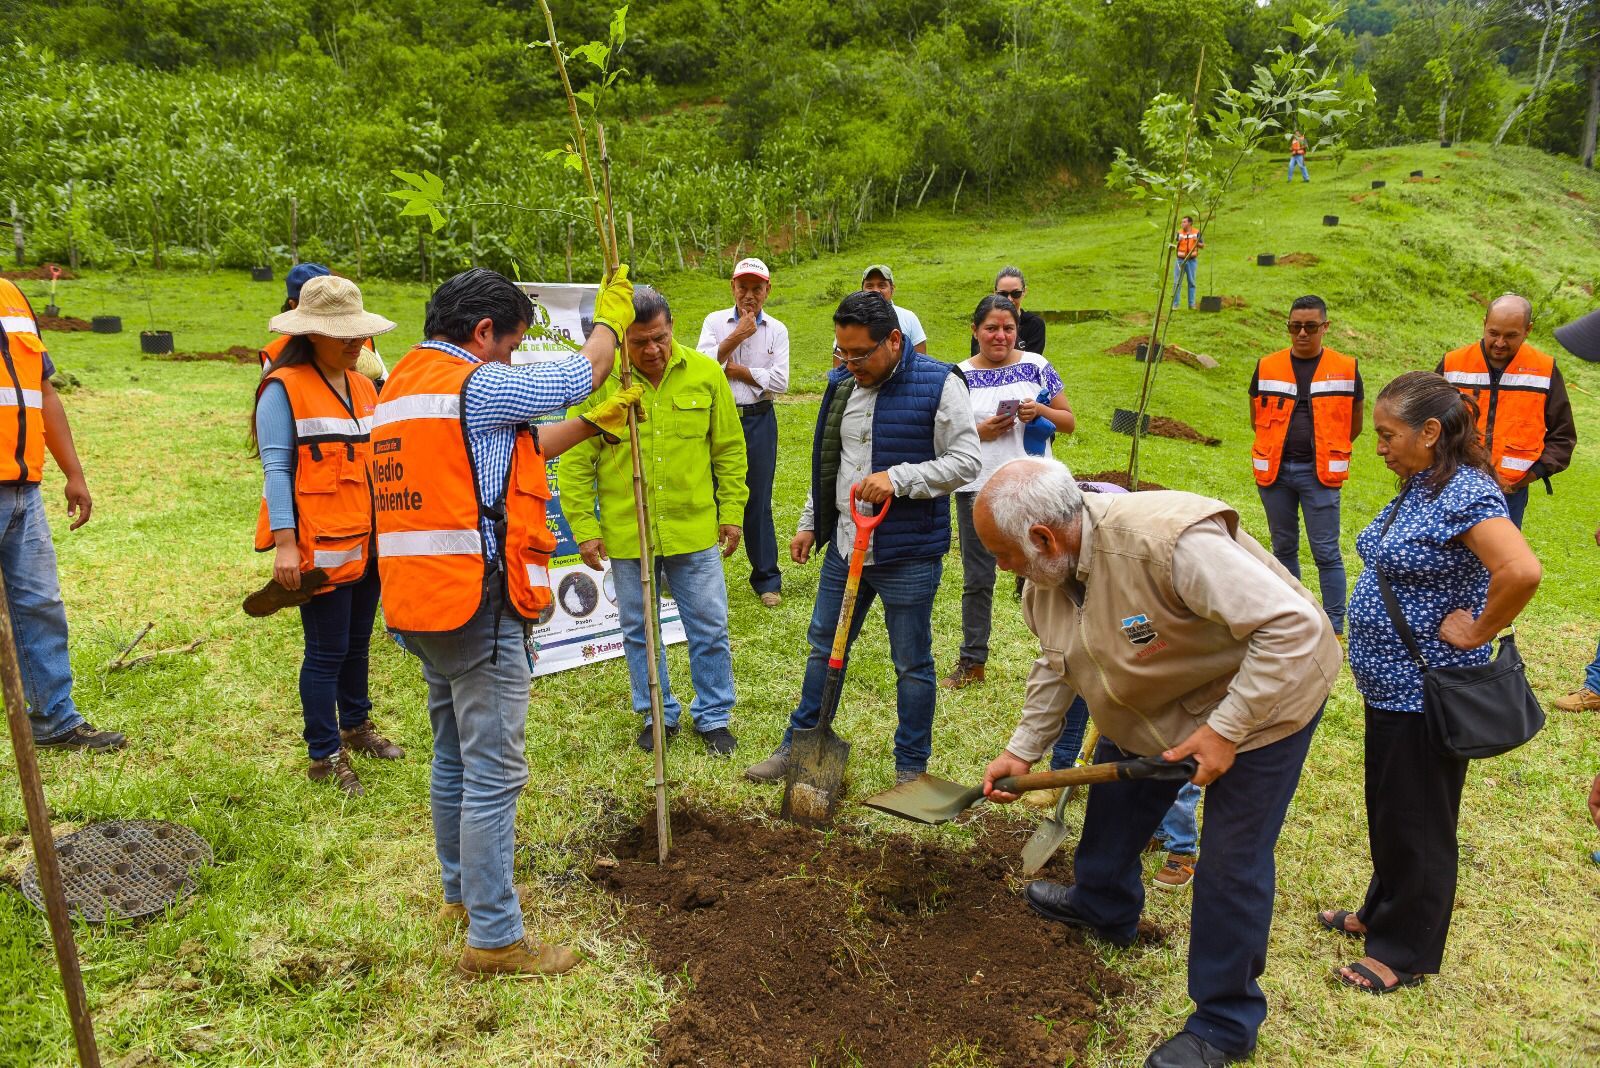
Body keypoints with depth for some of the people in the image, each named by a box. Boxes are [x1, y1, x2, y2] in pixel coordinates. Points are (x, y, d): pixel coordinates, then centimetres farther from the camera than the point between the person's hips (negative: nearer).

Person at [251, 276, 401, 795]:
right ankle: (324, 756, 13)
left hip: (368, 541, 7)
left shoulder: (363, 386, 13)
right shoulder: (284, 388, -9)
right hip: (322, 546, -7)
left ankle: (355, 727, 37)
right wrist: (284, 544, -19)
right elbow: (277, 469, -13)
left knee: (357, 642, 19)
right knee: (327, 651, 1)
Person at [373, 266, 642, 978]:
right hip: (478, 606, -10)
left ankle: (462, 892, 37)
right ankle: (493, 939, 6)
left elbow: (524, 448, 22)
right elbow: (583, 370, -1)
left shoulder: (402, 386, 16)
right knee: (494, 772, -3)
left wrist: (595, 424, 26)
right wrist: (611, 315, 18)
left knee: (454, 755, 22)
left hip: (421, 601, 10)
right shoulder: (474, 385, -15)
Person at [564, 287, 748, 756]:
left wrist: (731, 514, 4)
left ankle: (713, 716, 27)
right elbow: (576, 462, -4)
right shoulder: (598, 382, -9)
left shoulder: (705, 374, -4)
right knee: (639, 630, 13)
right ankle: (658, 715, 32)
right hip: (626, 534, 0)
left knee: (709, 628, 9)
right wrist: (585, 529, -5)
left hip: (695, 529, 1)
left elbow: (729, 450, 5)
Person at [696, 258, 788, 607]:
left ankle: (766, 580, 16)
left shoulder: (777, 330, 6)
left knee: (758, 502, 6)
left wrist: (737, 371, -5)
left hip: (759, 421, 0)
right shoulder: (715, 321, 6)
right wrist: (736, 337, -10)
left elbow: (780, 382, -6)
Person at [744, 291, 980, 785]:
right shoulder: (842, 383, 8)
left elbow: (966, 461, -13)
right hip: (844, 545, 6)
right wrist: (809, 523, 18)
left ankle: (911, 768, 23)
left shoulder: (939, 384, -12)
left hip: (909, 554, -6)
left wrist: (898, 478, -23)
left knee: (912, 663, 7)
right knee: (824, 646, 16)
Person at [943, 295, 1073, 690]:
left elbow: (1069, 421, 7)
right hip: (978, 489, 1)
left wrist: (1040, 410, -13)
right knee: (977, 580, 8)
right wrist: (980, 432, -14)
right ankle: (972, 662, 19)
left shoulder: (1036, 366, 4)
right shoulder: (961, 376, 3)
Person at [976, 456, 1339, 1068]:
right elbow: (1057, 664, 4)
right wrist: (1023, 750, 1)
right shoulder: (1047, 571, -13)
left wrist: (1225, 729, -34)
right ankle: (1104, 908, 47)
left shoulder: (1169, 542, -40)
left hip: (1262, 694, -8)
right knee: (1116, 797, 20)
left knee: (1230, 866, -3)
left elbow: (1292, 626, -37)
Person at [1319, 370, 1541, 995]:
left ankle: (1406, 954, 23)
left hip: (1427, 693, -9)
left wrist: (1479, 633, -23)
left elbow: (1522, 571, -37)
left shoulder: (1466, 493, -23)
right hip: (1391, 685, 9)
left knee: (1415, 825, 6)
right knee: (1386, 812, 23)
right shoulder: (1417, 488, 7)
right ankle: (1381, 915, 41)